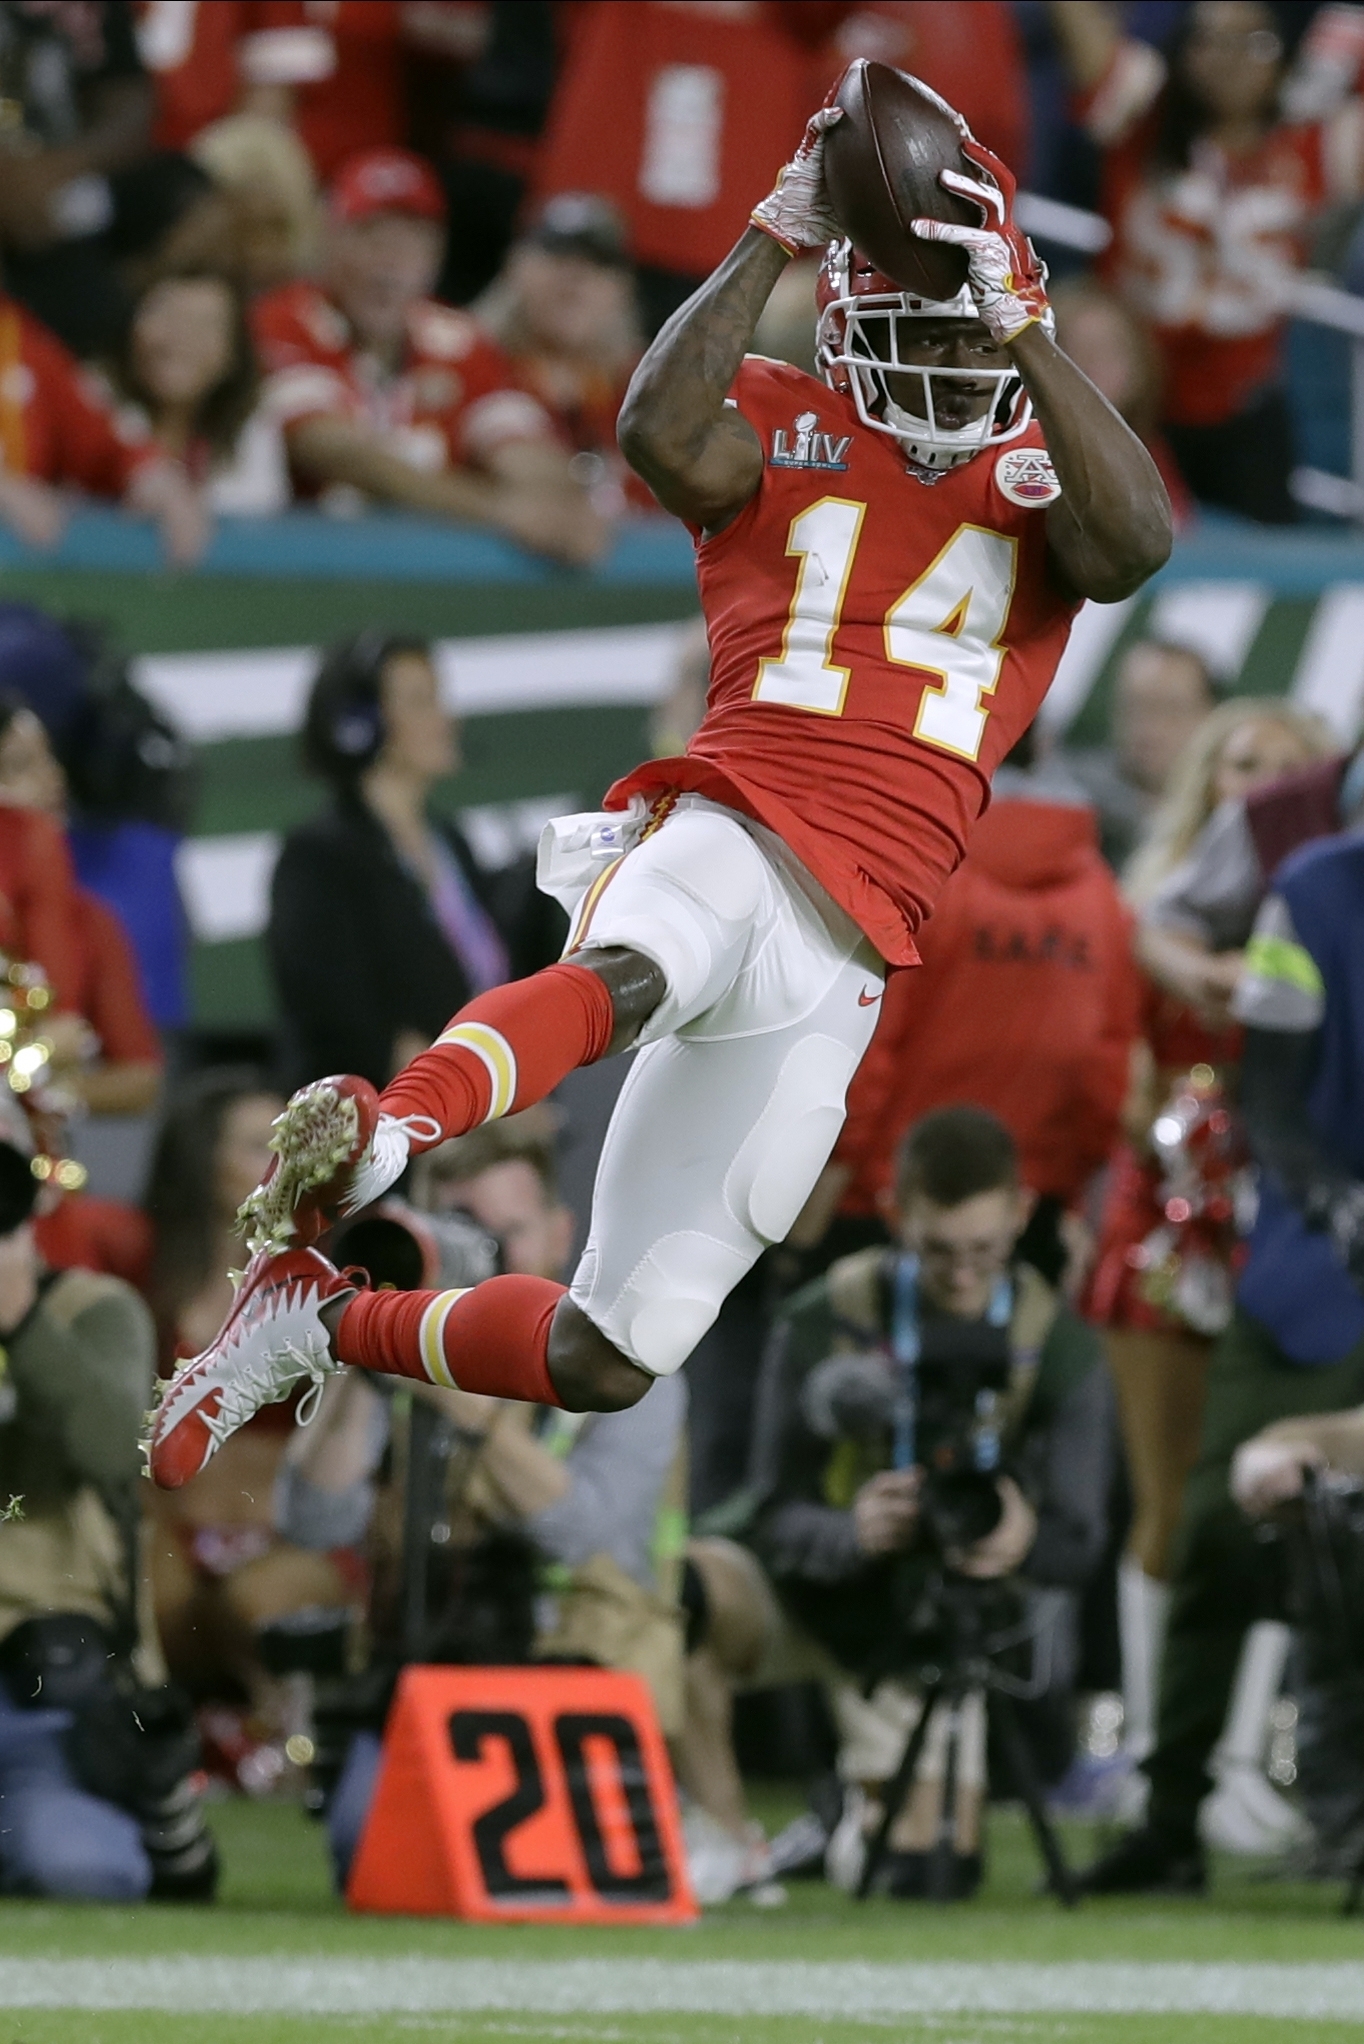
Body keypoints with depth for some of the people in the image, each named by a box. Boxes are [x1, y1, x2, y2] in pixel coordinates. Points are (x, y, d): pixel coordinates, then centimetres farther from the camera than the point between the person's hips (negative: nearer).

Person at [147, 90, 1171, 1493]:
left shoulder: (1045, 477, 14)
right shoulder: (782, 431, 11)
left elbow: (1137, 540, -10)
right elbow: (659, 432, -13)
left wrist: (1021, 332, -14)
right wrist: (769, 245, -13)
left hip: (849, 941, 3)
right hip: (733, 837, -3)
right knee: (625, 976, -45)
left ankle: (316, 1323, 23)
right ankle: (386, 1129, -71)